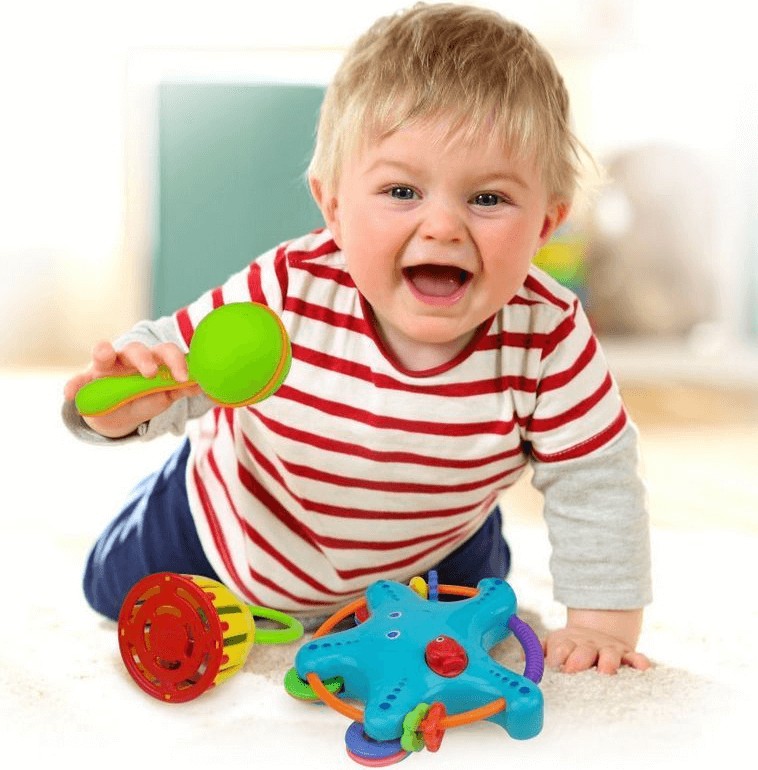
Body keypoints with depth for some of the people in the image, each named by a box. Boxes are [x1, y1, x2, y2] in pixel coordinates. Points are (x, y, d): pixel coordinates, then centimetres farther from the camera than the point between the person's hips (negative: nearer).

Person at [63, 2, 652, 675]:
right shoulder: (288, 292, -36)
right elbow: (174, 354, -24)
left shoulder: (548, 337, -34)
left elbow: (595, 480, -23)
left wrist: (602, 620, -22)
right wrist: (120, 406, -46)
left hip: (430, 555, 1)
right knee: (117, 591, 20)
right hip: (232, 531, 0)